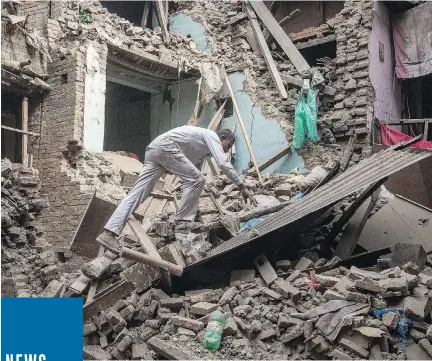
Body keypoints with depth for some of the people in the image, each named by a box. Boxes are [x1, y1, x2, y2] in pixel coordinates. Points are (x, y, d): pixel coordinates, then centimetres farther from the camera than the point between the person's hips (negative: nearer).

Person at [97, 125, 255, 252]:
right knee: (196, 180, -7)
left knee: (137, 192, -1)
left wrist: (193, 202, 35)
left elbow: (194, 172, 33)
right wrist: (242, 187, -6)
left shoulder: (203, 149, 30)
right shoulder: (212, 136, 5)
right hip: (165, 146, -9)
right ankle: (183, 222, -2)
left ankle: (109, 232, -9)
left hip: (154, 149, 9)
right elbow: (224, 163, -9)